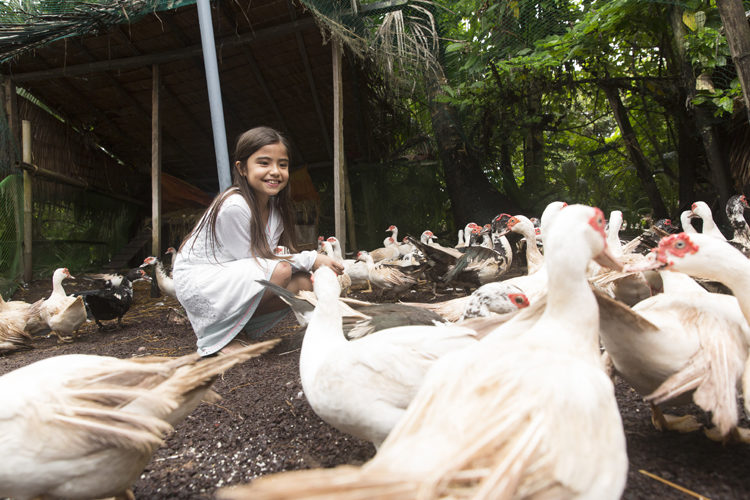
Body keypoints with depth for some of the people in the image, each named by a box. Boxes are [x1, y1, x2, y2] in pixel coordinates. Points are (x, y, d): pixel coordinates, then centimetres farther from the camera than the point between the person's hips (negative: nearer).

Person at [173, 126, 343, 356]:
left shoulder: (276, 207, 1)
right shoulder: (234, 207, -25)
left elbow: (270, 254, -3)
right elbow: (252, 259, -20)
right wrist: (311, 259, -19)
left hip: (230, 279, 8)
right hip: (195, 281, -8)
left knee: (304, 283, -10)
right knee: (280, 271, -29)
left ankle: (238, 329, 4)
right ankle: (215, 334, -12)